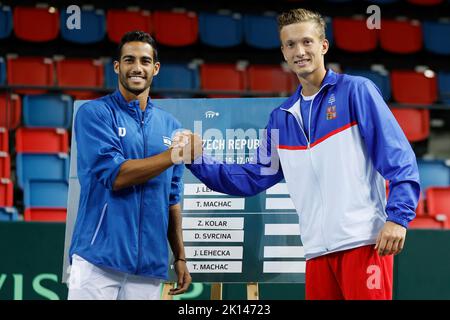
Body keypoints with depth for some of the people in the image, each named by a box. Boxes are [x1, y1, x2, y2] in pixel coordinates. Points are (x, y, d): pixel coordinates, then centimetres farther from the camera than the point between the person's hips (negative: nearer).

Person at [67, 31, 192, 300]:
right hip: (99, 258, -4)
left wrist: (180, 257, 15)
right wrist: (174, 155, -16)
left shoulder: (170, 126, 14)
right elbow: (114, 175, -13)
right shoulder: (95, 114, -1)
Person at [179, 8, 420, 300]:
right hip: (318, 251, 6)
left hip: (364, 243, -5)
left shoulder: (356, 91, 1)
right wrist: (199, 160, 10)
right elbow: (254, 178, 21)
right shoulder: (282, 118, 17)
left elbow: (398, 158, -6)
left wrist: (398, 216, -17)